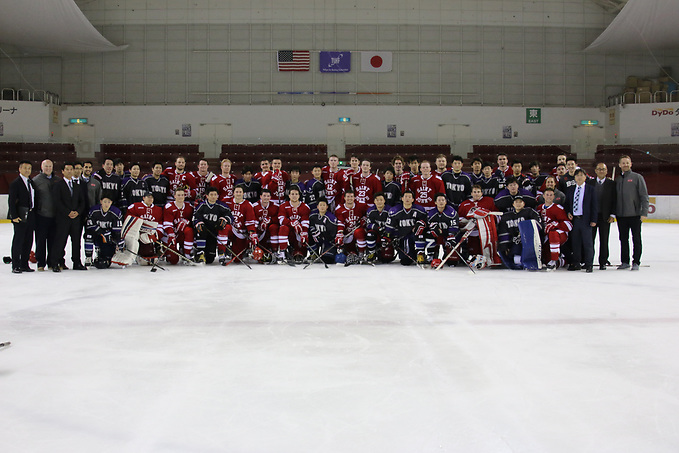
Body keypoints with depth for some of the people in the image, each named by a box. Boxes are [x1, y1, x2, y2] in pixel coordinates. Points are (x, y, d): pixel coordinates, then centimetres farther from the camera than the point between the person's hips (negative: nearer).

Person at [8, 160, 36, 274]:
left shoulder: (31, 182, 13)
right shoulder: (15, 183, -6)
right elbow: (12, 201, -10)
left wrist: (34, 214, 11)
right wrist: (14, 216, -16)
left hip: (30, 216, 7)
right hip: (20, 217, -6)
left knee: (28, 242, 9)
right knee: (18, 241, -2)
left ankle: (24, 264, 18)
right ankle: (15, 266, 4)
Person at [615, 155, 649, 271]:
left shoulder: (637, 177, 0)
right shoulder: (617, 180, 12)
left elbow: (644, 196, -4)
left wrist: (644, 212, -11)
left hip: (635, 214, -4)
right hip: (621, 215, 4)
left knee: (636, 239, 1)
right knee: (623, 239, 9)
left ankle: (636, 262, 7)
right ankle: (625, 262, 17)